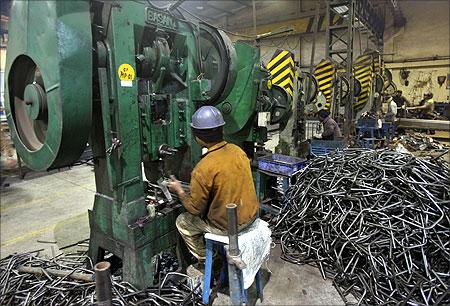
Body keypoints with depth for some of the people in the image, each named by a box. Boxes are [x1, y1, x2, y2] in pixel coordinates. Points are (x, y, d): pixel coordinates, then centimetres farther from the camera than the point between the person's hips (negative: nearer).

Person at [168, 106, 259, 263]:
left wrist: (179, 191, 2)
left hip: (228, 225, -7)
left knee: (182, 222, 16)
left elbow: (195, 209, -15)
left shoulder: (203, 170, -27)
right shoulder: (238, 150, -7)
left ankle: (205, 262, 29)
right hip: (251, 215, 7)